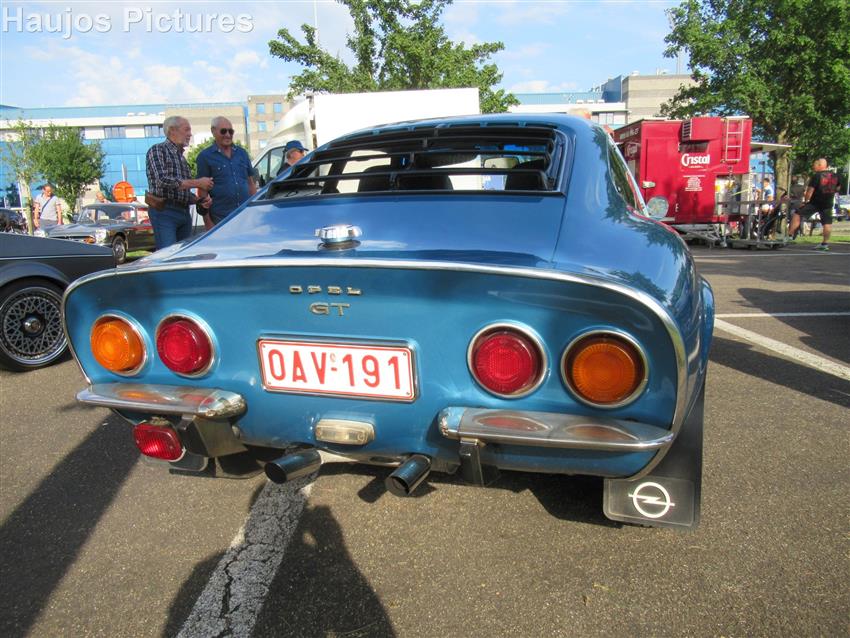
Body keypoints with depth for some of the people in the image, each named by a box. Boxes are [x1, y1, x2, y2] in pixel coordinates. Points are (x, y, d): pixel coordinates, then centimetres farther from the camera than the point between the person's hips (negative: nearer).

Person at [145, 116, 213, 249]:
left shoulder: (181, 157, 21)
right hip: (164, 212, -7)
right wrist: (197, 183, -11)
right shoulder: (157, 150, -1)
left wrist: (199, 200, 3)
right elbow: (163, 181, -16)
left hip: (184, 212, 7)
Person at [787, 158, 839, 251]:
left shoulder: (817, 176, -14)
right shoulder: (835, 176, 8)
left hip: (815, 202, -6)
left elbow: (810, 190, -14)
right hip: (828, 203, 6)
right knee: (827, 223, 8)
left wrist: (805, 201, -2)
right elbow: (837, 189, 21)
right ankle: (825, 243, 9)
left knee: (797, 214, 2)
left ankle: (790, 235, -2)